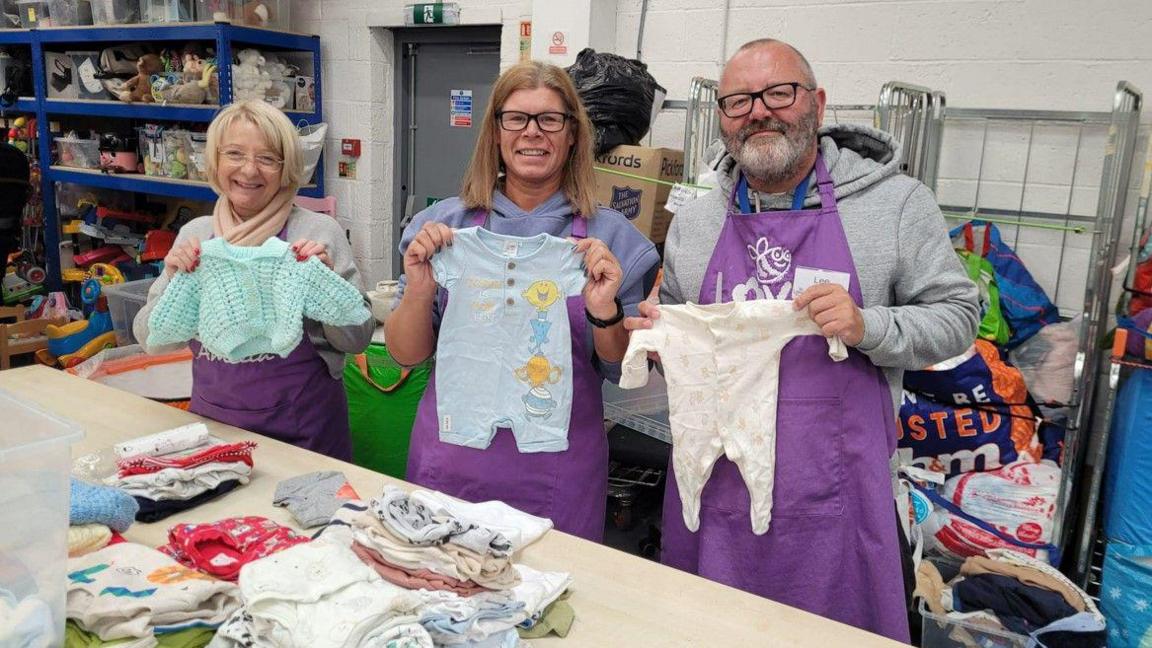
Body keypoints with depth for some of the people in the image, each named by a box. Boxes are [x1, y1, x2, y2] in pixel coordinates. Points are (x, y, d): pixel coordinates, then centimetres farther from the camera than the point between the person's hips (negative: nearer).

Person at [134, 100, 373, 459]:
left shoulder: (318, 231, -9)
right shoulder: (195, 233, 2)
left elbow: (357, 341, -7)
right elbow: (150, 340, 4)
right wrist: (174, 280, -13)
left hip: (302, 429, -3)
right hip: (212, 419, 3)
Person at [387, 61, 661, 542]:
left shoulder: (611, 237, -3)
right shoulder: (444, 223, -1)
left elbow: (625, 373, 0)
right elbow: (406, 355, 3)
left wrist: (604, 313, -20)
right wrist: (418, 293, -17)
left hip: (558, 472, -1)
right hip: (451, 460, 1)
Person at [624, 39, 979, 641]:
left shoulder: (896, 201, -4)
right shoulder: (693, 220, 7)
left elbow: (957, 315, -1)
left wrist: (868, 327, -18)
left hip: (829, 491, -3)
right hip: (715, 484, 3)